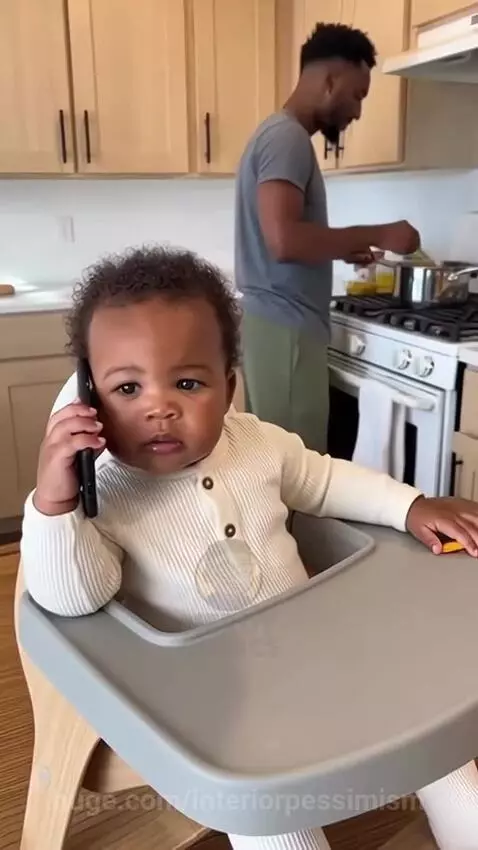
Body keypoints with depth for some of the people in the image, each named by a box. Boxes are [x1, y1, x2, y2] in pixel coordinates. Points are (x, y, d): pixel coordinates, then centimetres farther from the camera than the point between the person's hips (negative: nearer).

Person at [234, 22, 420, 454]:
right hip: (285, 329, -10)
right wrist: (376, 235, -17)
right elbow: (284, 240, -27)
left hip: (276, 323, 10)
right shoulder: (288, 137, -13)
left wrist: (344, 247, 16)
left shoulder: (281, 134, 18)